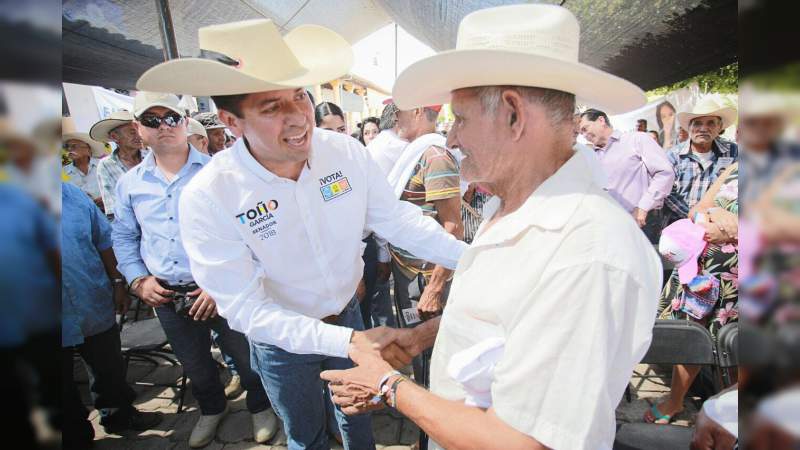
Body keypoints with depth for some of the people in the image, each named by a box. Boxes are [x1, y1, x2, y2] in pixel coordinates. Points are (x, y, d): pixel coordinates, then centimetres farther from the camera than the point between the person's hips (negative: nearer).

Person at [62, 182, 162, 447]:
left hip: (96, 308, 3)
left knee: (110, 369, 21)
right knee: (64, 387, 17)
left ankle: (118, 414, 45)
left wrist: (118, 283, 3)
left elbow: (104, 239, 4)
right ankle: (77, 437, 40)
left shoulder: (72, 193, -2)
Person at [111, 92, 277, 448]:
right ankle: (212, 409, 52)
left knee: (247, 359, 11)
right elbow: (124, 236, 15)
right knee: (195, 367, 24)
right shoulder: (129, 184, 4)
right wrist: (138, 279, 2)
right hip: (166, 296, 4)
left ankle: (260, 407, 40)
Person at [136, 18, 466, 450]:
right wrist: (349, 340, -35)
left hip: (348, 315, 3)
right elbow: (244, 307, -27)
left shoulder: (346, 151, -19)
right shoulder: (207, 197, -28)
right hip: (282, 341, -2)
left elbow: (396, 217, -12)